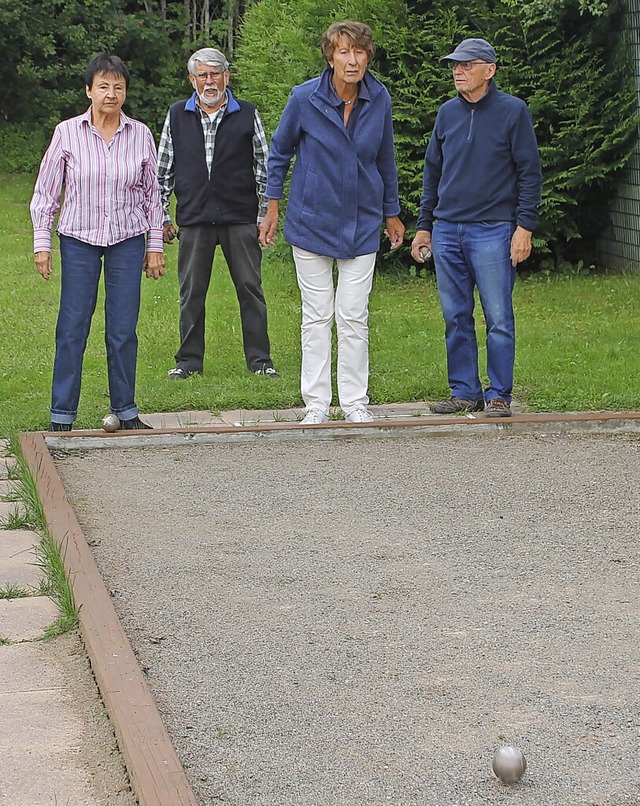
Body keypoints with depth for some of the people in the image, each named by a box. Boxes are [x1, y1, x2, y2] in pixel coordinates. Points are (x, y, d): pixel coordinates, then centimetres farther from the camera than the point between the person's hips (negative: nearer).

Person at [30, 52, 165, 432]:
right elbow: (46, 193, 4)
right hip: (78, 240, -1)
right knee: (72, 329, -1)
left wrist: (155, 246, 9)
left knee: (123, 330, 3)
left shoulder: (140, 135, 2)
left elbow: (152, 194, 10)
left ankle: (126, 412, 15)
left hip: (127, 242, 1)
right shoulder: (67, 133, -2)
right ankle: (62, 417, 8)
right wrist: (42, 243, 0)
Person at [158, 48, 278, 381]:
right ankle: (189, 359, 14)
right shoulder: (177, 116, 9)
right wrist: (161, 217, 8)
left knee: (250, 288, 1)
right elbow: (163, 171, 12)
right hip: (193, 219, 1)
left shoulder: (247, 115, 5)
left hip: (240, 218, -1)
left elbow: (264, 167, 8)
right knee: (191, 291, 5)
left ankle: (259, 358, 9)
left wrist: (264, 216, 3)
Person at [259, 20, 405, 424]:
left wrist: (392, 214, 17)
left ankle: (356, 403, 11)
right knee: (317, 315, 3)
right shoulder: (305, 98, -10)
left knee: (354, 316, 2)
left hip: (362, 224, 2)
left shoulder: (379, 100, -3)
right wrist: (273, 209, 4)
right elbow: (279, 152, 4)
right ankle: (316, 404, 11)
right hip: (311, 221, -1)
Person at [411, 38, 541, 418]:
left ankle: (499, 395, 5)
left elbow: (530, 173, -2)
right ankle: (465, 391, 16)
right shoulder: (448, 113, 12)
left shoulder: (513, 111, -2)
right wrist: (424, 226, 15)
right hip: (447, 230, 5)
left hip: (493, 230, -5)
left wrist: (524, 226, -10)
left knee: (499, 319, -3)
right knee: (456, 319, 7)